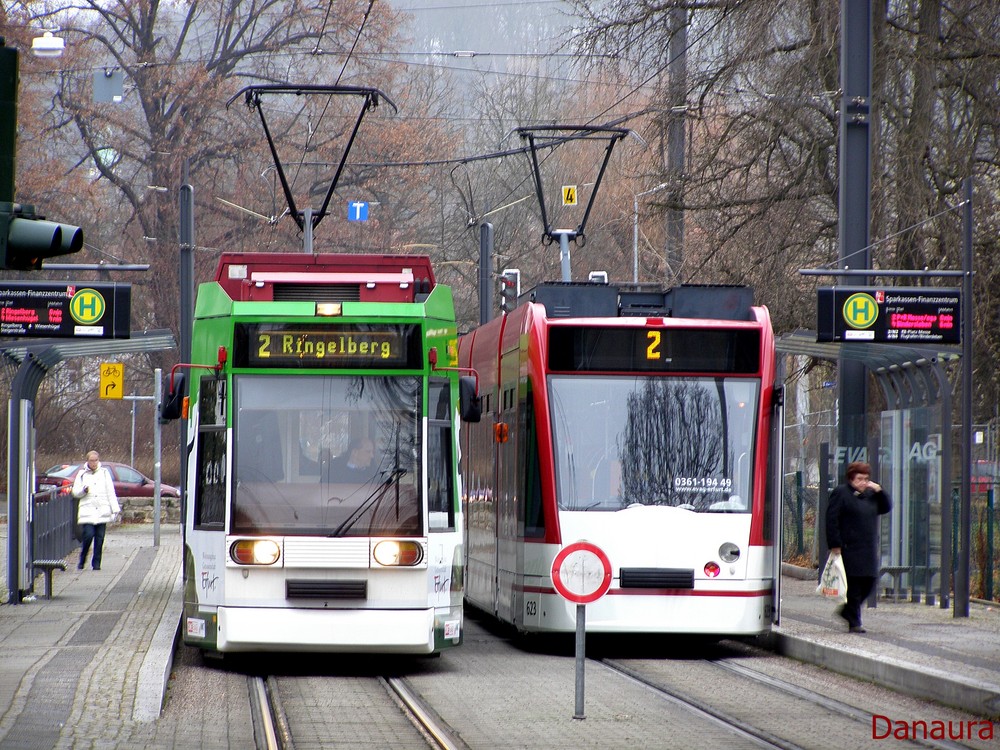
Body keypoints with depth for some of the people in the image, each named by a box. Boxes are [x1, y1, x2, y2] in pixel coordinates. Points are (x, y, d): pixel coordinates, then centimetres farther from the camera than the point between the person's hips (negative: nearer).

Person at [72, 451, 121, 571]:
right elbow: (75, 492, 8)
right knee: (88, 535, -13)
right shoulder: (82, 474, 7)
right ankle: (82, 561, 4)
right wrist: (84, 490, -13)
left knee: (99, 538, -1)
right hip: (87, 512, -1)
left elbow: (111, 492, 9)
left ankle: (96, 563, 6)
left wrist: (115, 509, 3)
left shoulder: (104, 473, 9)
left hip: (102, 512, 1)